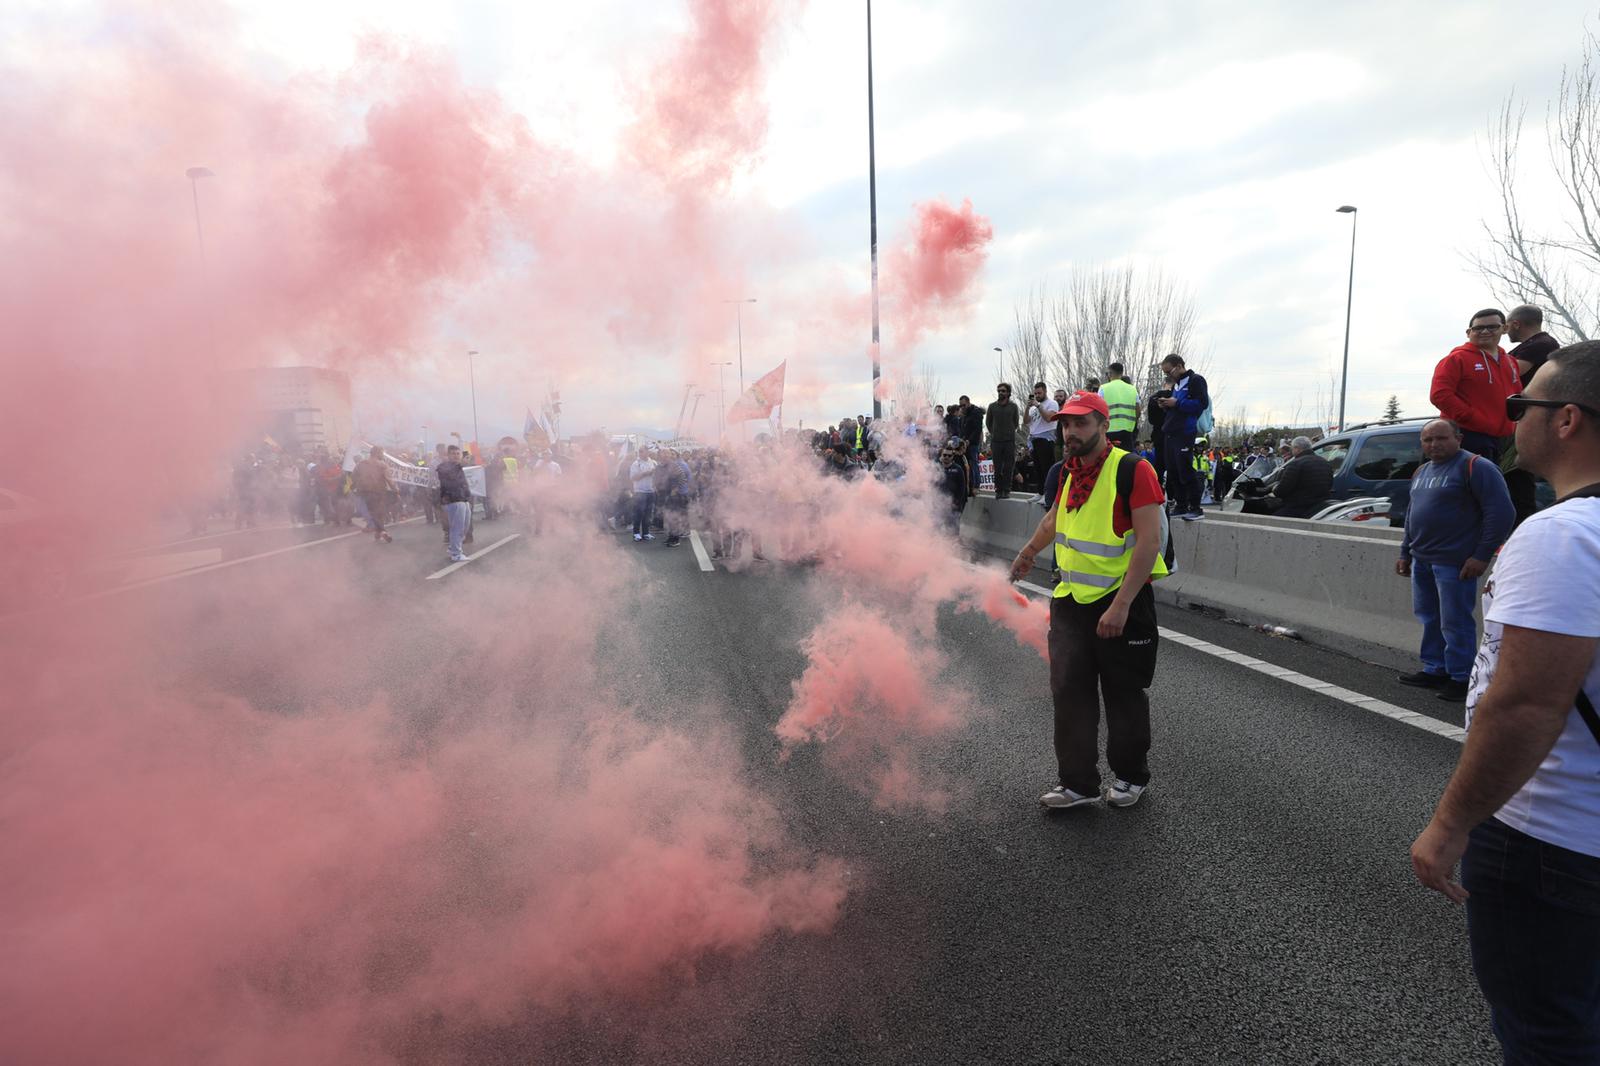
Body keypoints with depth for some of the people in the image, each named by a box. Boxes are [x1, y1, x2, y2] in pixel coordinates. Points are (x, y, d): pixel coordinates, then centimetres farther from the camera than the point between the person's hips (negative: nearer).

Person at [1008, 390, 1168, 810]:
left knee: (1124, 694, 9)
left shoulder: (1133, 470, -14)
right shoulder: (1071, 472, 8)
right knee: (1069, 692, 4)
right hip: (1070, 601, 6)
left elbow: (1149, 540, -21)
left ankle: (1131, 776, 29)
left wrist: (1121, 605, -26)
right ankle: (1078, 783, 14)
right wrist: (1029, 551, 41)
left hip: (1121, 602, -6)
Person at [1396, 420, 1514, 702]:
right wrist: (1405, 553, 22)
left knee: (1455, 622, -3)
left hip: (1453, 563, -8)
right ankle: (1434, 670, 24)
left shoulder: (1475, 467, -10)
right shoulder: (1421, 472, 16)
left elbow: (1501, 513, -14)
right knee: (1429, 618, 14)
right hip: (1421, 561, 8)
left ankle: (1461, 678, 7)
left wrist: (1482, 556, -17)